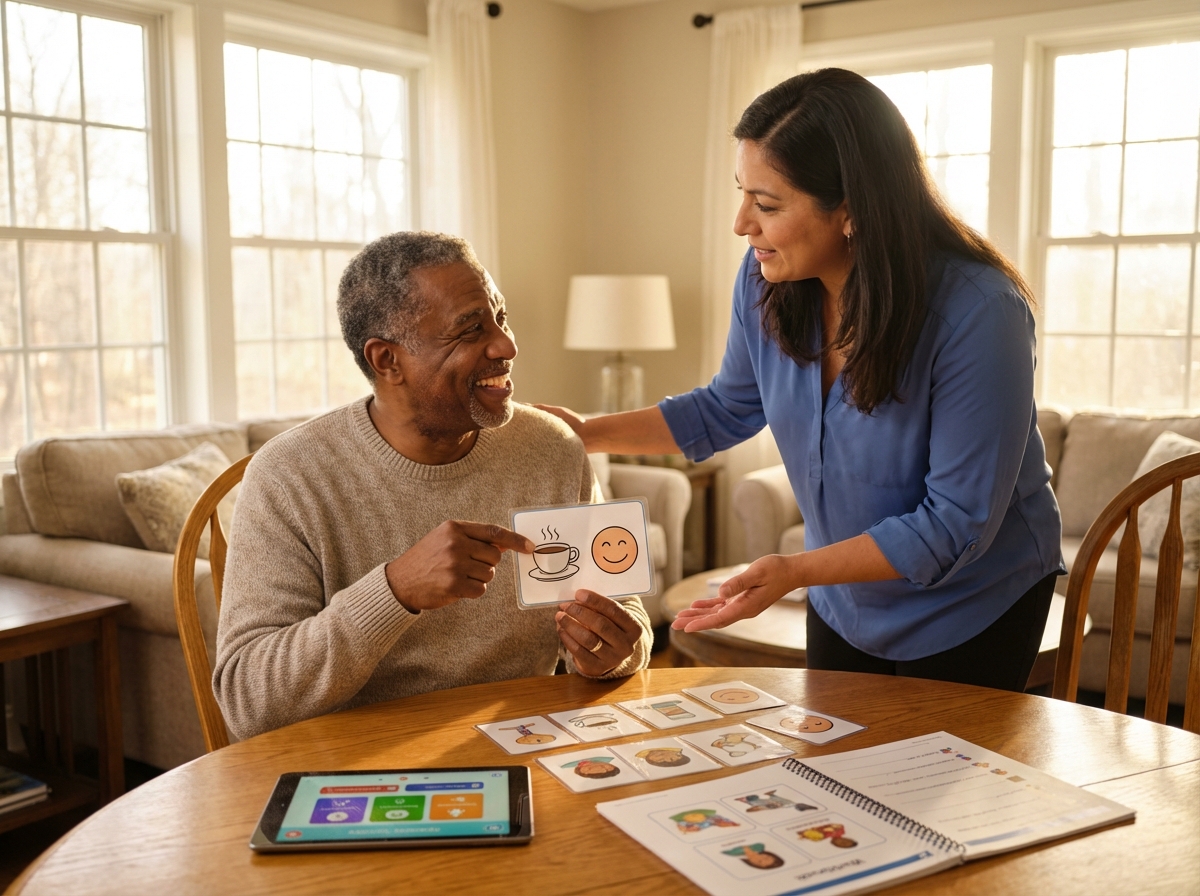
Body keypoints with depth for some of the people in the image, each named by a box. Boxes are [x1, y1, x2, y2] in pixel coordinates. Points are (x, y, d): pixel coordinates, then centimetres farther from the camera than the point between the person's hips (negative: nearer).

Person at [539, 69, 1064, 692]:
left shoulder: (979, 314, -32)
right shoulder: (767, 276, -15)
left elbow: (957, 525, -28)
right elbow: (729, 407, 3)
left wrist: (796, 570, -34)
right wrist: (590, 432, -5)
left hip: (973, 611, -5)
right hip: (845, 602, 5)